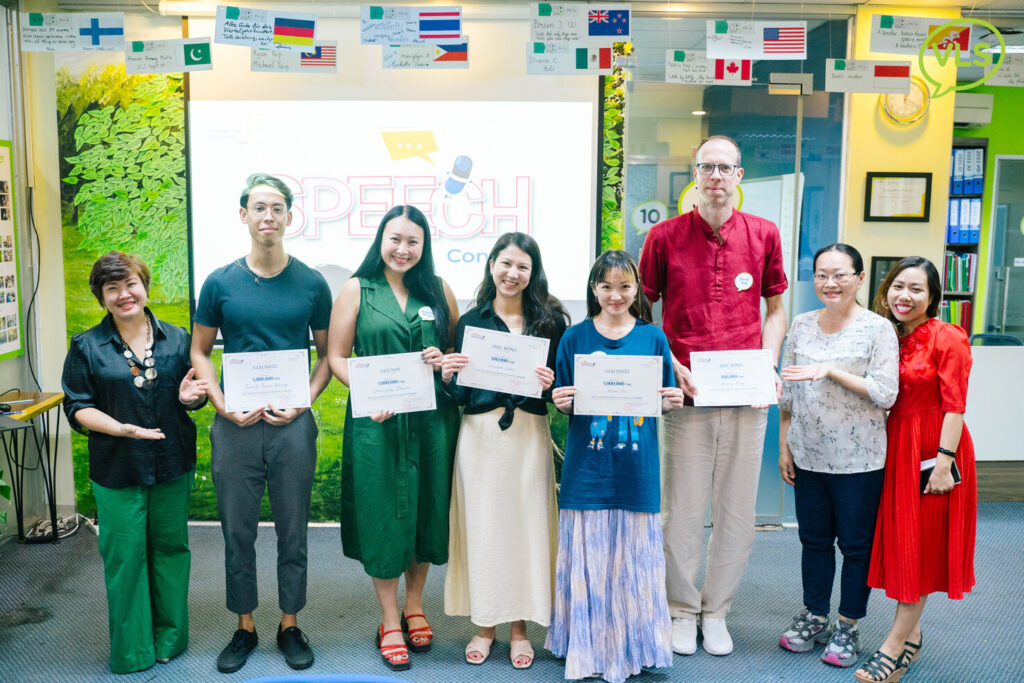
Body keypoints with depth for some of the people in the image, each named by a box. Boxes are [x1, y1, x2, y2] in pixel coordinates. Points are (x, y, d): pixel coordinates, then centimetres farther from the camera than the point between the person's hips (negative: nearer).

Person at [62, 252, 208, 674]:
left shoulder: (175, 338, 5)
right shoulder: (87, 347, -1)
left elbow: (192, 392, 13)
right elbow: (78, 408, -3)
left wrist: (189, 398, -12)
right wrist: (122, 428, -20)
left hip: (173, 465, 2)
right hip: (117, 470, -2)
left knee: (170, 548, 11)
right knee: (125, 556, 4)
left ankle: (169, 638, 27)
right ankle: (132, 650, 20)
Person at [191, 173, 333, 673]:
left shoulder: (312, 284, 1)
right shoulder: (220, 283, 1)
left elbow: (327, 354, 6)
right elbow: (199, 352, 7)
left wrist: (303, 403, -9)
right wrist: (223, 405, -7)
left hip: (292, 425, 0)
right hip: (235, 425, 1)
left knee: (292, 532, 9)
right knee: (237, 532, 10)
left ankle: (290, 627, 25)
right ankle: (244, 628, 27)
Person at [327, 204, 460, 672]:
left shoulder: (438, 290, 8)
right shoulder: (357, 290, 2)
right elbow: (337, 357, 0)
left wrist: (447, 361, -10)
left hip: (431, 419, 2)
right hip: (376, 421, -2)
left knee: (426, 511, 10)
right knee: (382, 516, 4)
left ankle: (414, 607, 32)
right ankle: (390, 622, 20)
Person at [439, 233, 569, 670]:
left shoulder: (550, 321, 4)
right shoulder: (470, 322, 5)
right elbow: (460, 397, 5)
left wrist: (551, 384, -15)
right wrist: (447, 375, -14)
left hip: (529, 435, 0)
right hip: (480, 434, 1)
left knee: (526, 526, 4)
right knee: (481, 526, 6)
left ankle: (520, 626, 21)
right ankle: (484, 624, 22)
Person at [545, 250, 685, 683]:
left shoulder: (653, 338, 5)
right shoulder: (575, 338, 3)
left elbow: (664, 403, 9)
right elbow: (564, 405, 6)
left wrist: (672, 402, -12)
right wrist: (562, 403, -15)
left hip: (636, 468, 1)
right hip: (587, 468, 0)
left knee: (633, 557, 6)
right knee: (587, 557, 5)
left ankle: (632, 645, 23)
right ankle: (586, 646, 20)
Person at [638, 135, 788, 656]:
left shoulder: (763, 235, 5)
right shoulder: (664, 236, 0)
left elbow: (776, 309, 13)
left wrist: (768, 365, -1)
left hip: (747, 398, 2)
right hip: (687, 397, -2)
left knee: (737, 514, 10)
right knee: (683, 511, 7)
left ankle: (716, 612, 29)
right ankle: (682, 611, 27)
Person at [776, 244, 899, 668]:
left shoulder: (878, 330, -7)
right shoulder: (801, 326, 6)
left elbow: (886, 394, -14)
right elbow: (787, 391, 10)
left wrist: (831, 371, -21)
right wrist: (783, 444, 8)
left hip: (858, 459, -4)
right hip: (808, 455, 4)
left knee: (856, 544, 7)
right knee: (814, 539, 15)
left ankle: (848, 626, 22)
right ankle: (814, 617, 30)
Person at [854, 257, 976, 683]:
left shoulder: (948, 339, -10)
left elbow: (954, 406, -15)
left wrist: (944, 460, -21)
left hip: (934, 449, -7)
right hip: (896, 446, 7)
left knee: (921, 546, 0)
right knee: (900, 542, 12)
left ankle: (894, 646, 6)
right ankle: (912, 637, 26)